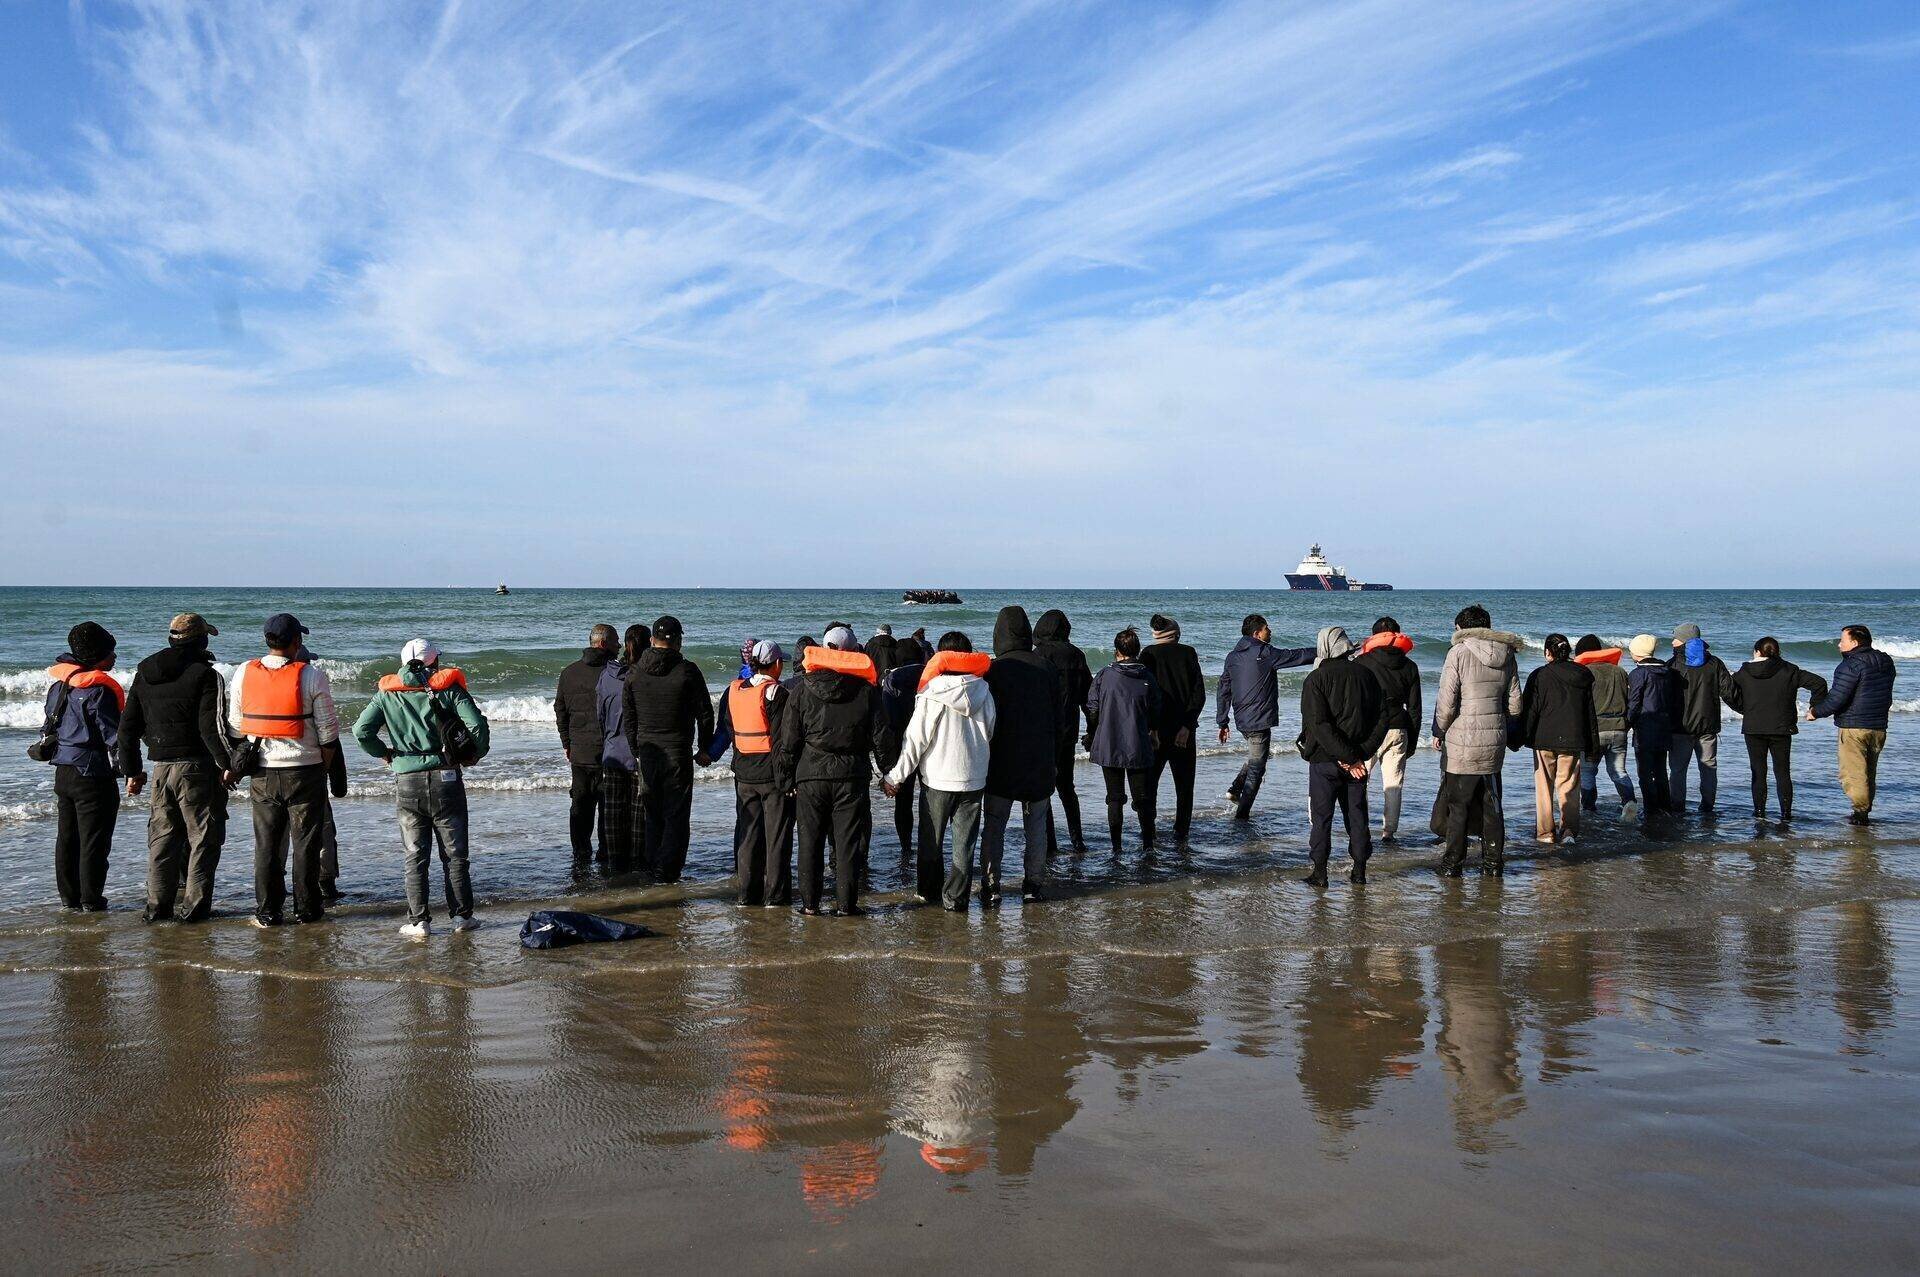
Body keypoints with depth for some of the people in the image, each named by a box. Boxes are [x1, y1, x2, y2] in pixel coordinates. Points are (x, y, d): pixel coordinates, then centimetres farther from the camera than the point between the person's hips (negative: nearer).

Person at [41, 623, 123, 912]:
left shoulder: (59, 684, 7)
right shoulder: (99, 689, -19)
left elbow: (51, 724, 15)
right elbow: (113, 735, -19)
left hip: (63, 771, 8)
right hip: (93, 774, -8)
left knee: (67, 837, 15)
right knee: (94, 840, 0)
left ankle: (69, 896, 23)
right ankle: (91, 900, 4)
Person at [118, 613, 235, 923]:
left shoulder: (143, 674, 10)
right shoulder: (207, 676, -10)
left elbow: (128, 727, 12)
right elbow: (212, 727, -18)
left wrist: (132, 771, 18)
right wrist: (227, 763, -8)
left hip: (160, 767, 6)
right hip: (196, 767, -5)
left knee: (162, 837, 13)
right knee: (203, 837, 4)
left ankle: (158, 906, 14)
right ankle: (196, 906, 4)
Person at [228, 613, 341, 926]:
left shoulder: (244, 673, 0)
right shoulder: (312, 675, -11)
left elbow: (235, 725, 7)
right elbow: (328, 730, -9)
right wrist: (324, 764, 6)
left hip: (262, 773, 3)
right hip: (305, 771, -3)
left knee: (266, 844, 10)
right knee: (306, 842, 7)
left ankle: (267, 911, 13)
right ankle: (307, 909, 12)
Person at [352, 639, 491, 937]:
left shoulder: (387, 693, 3)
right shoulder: (448, 688, -2)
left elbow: (361, 730, -4)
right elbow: (478, 726, -12)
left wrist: (384, 753, 11)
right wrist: (474, 755, 4)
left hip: (406, 783, 1)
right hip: (446, 779, -1)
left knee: (415, 856, 8)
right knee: (454, 853, 9)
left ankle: (418, 921, 6)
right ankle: (462, 915, 13)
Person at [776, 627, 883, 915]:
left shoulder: (803, 689, 1)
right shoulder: (866, 689, -1)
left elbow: (787, 739, 1)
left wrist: (786, 779, 7)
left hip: (810, 775, 1)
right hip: (852, 776, 0)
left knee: (810, 842, 9)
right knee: (848, 841, 6)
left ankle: (810, 903, 11)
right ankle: (847, 903, 8)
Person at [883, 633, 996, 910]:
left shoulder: (932, 695, -13)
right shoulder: (983, 692, 0)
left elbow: (915, 739, -12)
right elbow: (989, 735, 10)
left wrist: (895, 776, -6)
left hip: (938, 778, -3)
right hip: (974, 779, 3)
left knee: (930, 839, 14)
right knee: (964, 842, 8)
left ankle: (926, 890, 26)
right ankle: (956, 898, 10)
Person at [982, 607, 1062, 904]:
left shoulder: (993, 669, -10)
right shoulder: (1046, 667, 0)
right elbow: (1060, 715, 5)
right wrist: (1054, 756, 13)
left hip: (1002, 762, -3)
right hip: (1040, 762, 3)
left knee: (994, 827, 5)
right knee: (1036, 826, 12)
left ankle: (990, 886, 3)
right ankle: (1034, 884, 14)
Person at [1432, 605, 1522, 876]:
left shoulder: (1459, 653, -11)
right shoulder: (1508, 655, 7)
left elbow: (1446, 702, -13)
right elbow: (1514, 705, 9)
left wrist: (1439, 731, 2)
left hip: (1462, 743, -5)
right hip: (1495, 742, 5)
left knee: (1458, 805, 4)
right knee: (1491, 805, 14)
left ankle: (1453, 862, 9)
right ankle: (1493, 861, 19)